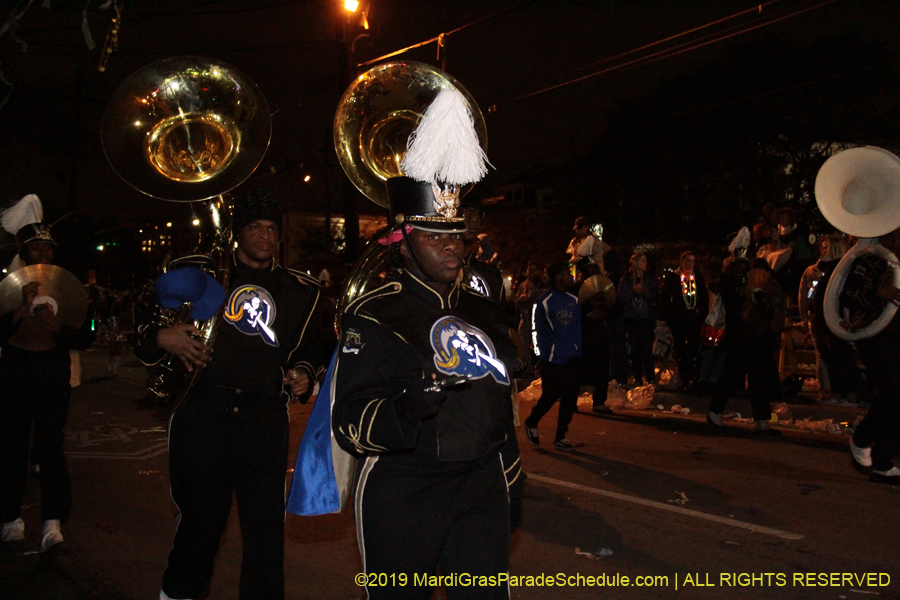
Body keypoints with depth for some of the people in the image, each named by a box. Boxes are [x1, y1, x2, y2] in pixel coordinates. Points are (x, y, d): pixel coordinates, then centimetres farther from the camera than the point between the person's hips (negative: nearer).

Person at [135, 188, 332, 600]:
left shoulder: (300, 291, 15)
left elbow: (312, 347, 24)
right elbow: (143, 327, 11)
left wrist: (304, 372, 4)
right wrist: (161, 338, -10)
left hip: (265, 420, 1)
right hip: (203, 413, -1)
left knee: (266, 524, 0)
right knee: (201, 516, 7)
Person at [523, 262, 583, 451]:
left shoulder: (574, 300, 9)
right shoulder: (543, 302, -8)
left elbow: (578, 327, 14)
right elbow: (536, 330, -5)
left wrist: (578, 350, 9)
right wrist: (542, 355, -7)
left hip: (573, 358, 6)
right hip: (552, 360, -6)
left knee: (570, 398, 5)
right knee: (550, 396, -3)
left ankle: (560, 437, 16)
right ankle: (531, 423, 24)